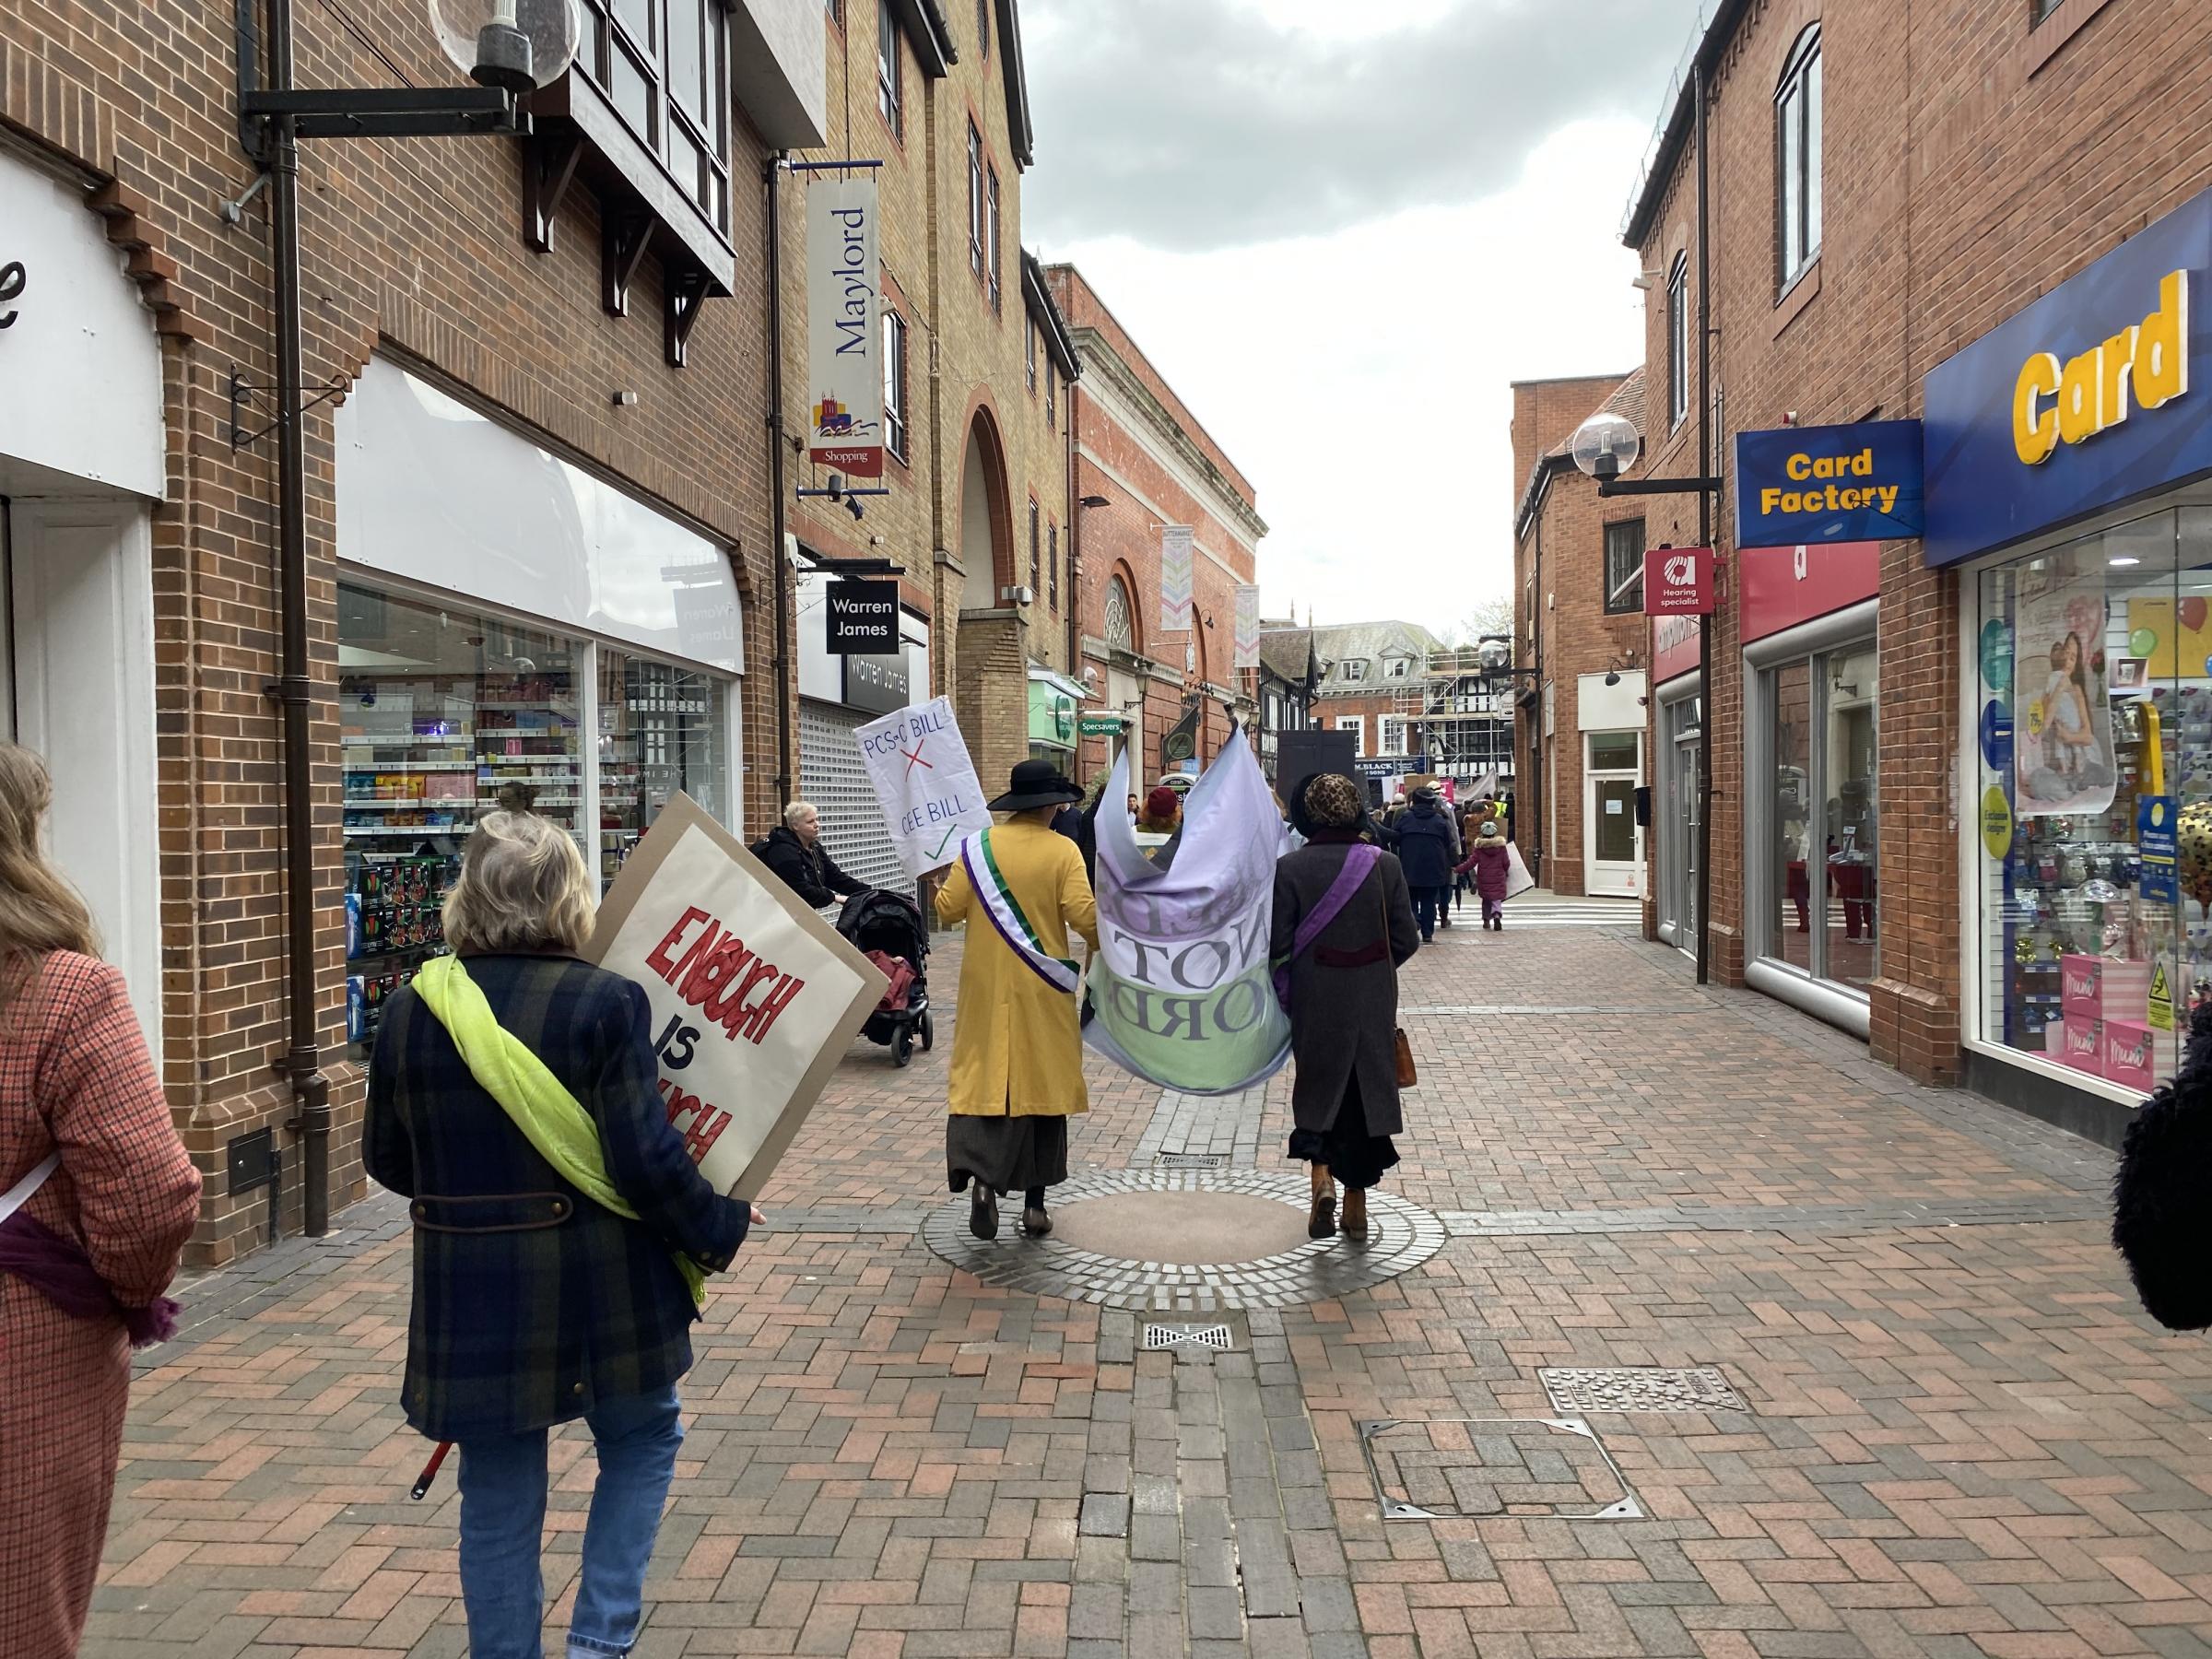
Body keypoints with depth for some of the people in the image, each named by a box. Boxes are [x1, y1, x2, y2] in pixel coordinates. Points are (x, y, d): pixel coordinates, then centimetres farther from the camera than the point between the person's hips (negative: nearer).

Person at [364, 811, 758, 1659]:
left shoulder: (409, 1011, -2)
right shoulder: (606, 1002, -15)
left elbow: (387, 1159, 9)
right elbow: (646, 1161, -17)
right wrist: (720, 1228, 0)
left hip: (470, 1294, 3)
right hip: (599, 1289, -3)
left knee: (498, 1499, 17)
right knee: (643, 1440, 23)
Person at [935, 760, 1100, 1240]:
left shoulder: (977, 846, -2)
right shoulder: (1062, 851, -9)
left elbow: (947, 910, 0)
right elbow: (1084, 916, -15)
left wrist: (942, 890, 22)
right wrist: (1105, 943, 5)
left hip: (987, 987, 1)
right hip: (1042, 990, -1)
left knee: (983, 1076, 4)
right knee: (1042, 1084, 10)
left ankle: (980, 1174, -21)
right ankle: (1034, 1204, 16)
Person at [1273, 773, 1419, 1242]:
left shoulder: (1290, 867, -11)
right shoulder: (1384, 864, -6)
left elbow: (1277, 945, -10)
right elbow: (1406, 940, -2)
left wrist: (1291, 979, 8)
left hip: (1315, 1004, -1)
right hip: (1374, 1004, 2)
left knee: (1317, 1087, 17)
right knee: (1365, 1091, 14)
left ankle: (1322, 1176, -4)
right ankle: (1357, 1201, 21)